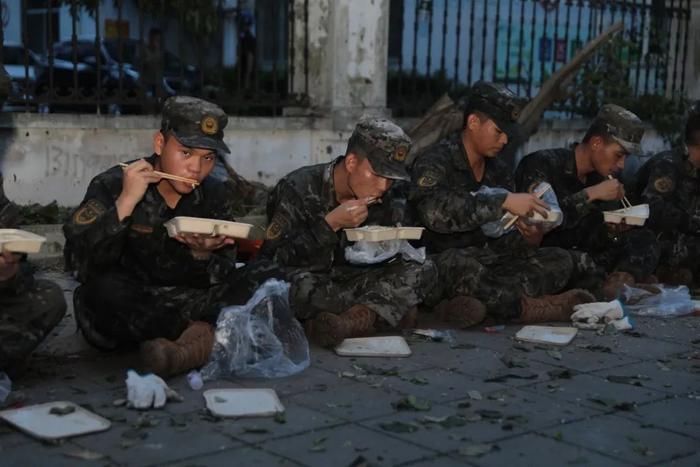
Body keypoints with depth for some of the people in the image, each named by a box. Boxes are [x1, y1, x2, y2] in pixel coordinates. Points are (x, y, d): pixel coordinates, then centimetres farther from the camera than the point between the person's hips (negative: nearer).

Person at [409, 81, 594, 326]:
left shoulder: (499, 171, 13)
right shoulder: (436, 161, -9)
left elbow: (502, 238, 11)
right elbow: (436, 211, -31)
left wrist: (528, 240, -12)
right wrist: (503, 202, -32)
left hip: (486, 261, 7)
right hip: (440, 263, -7)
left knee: (559, 260, -8)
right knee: (460, 265, -39)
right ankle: (526, 306, -20)